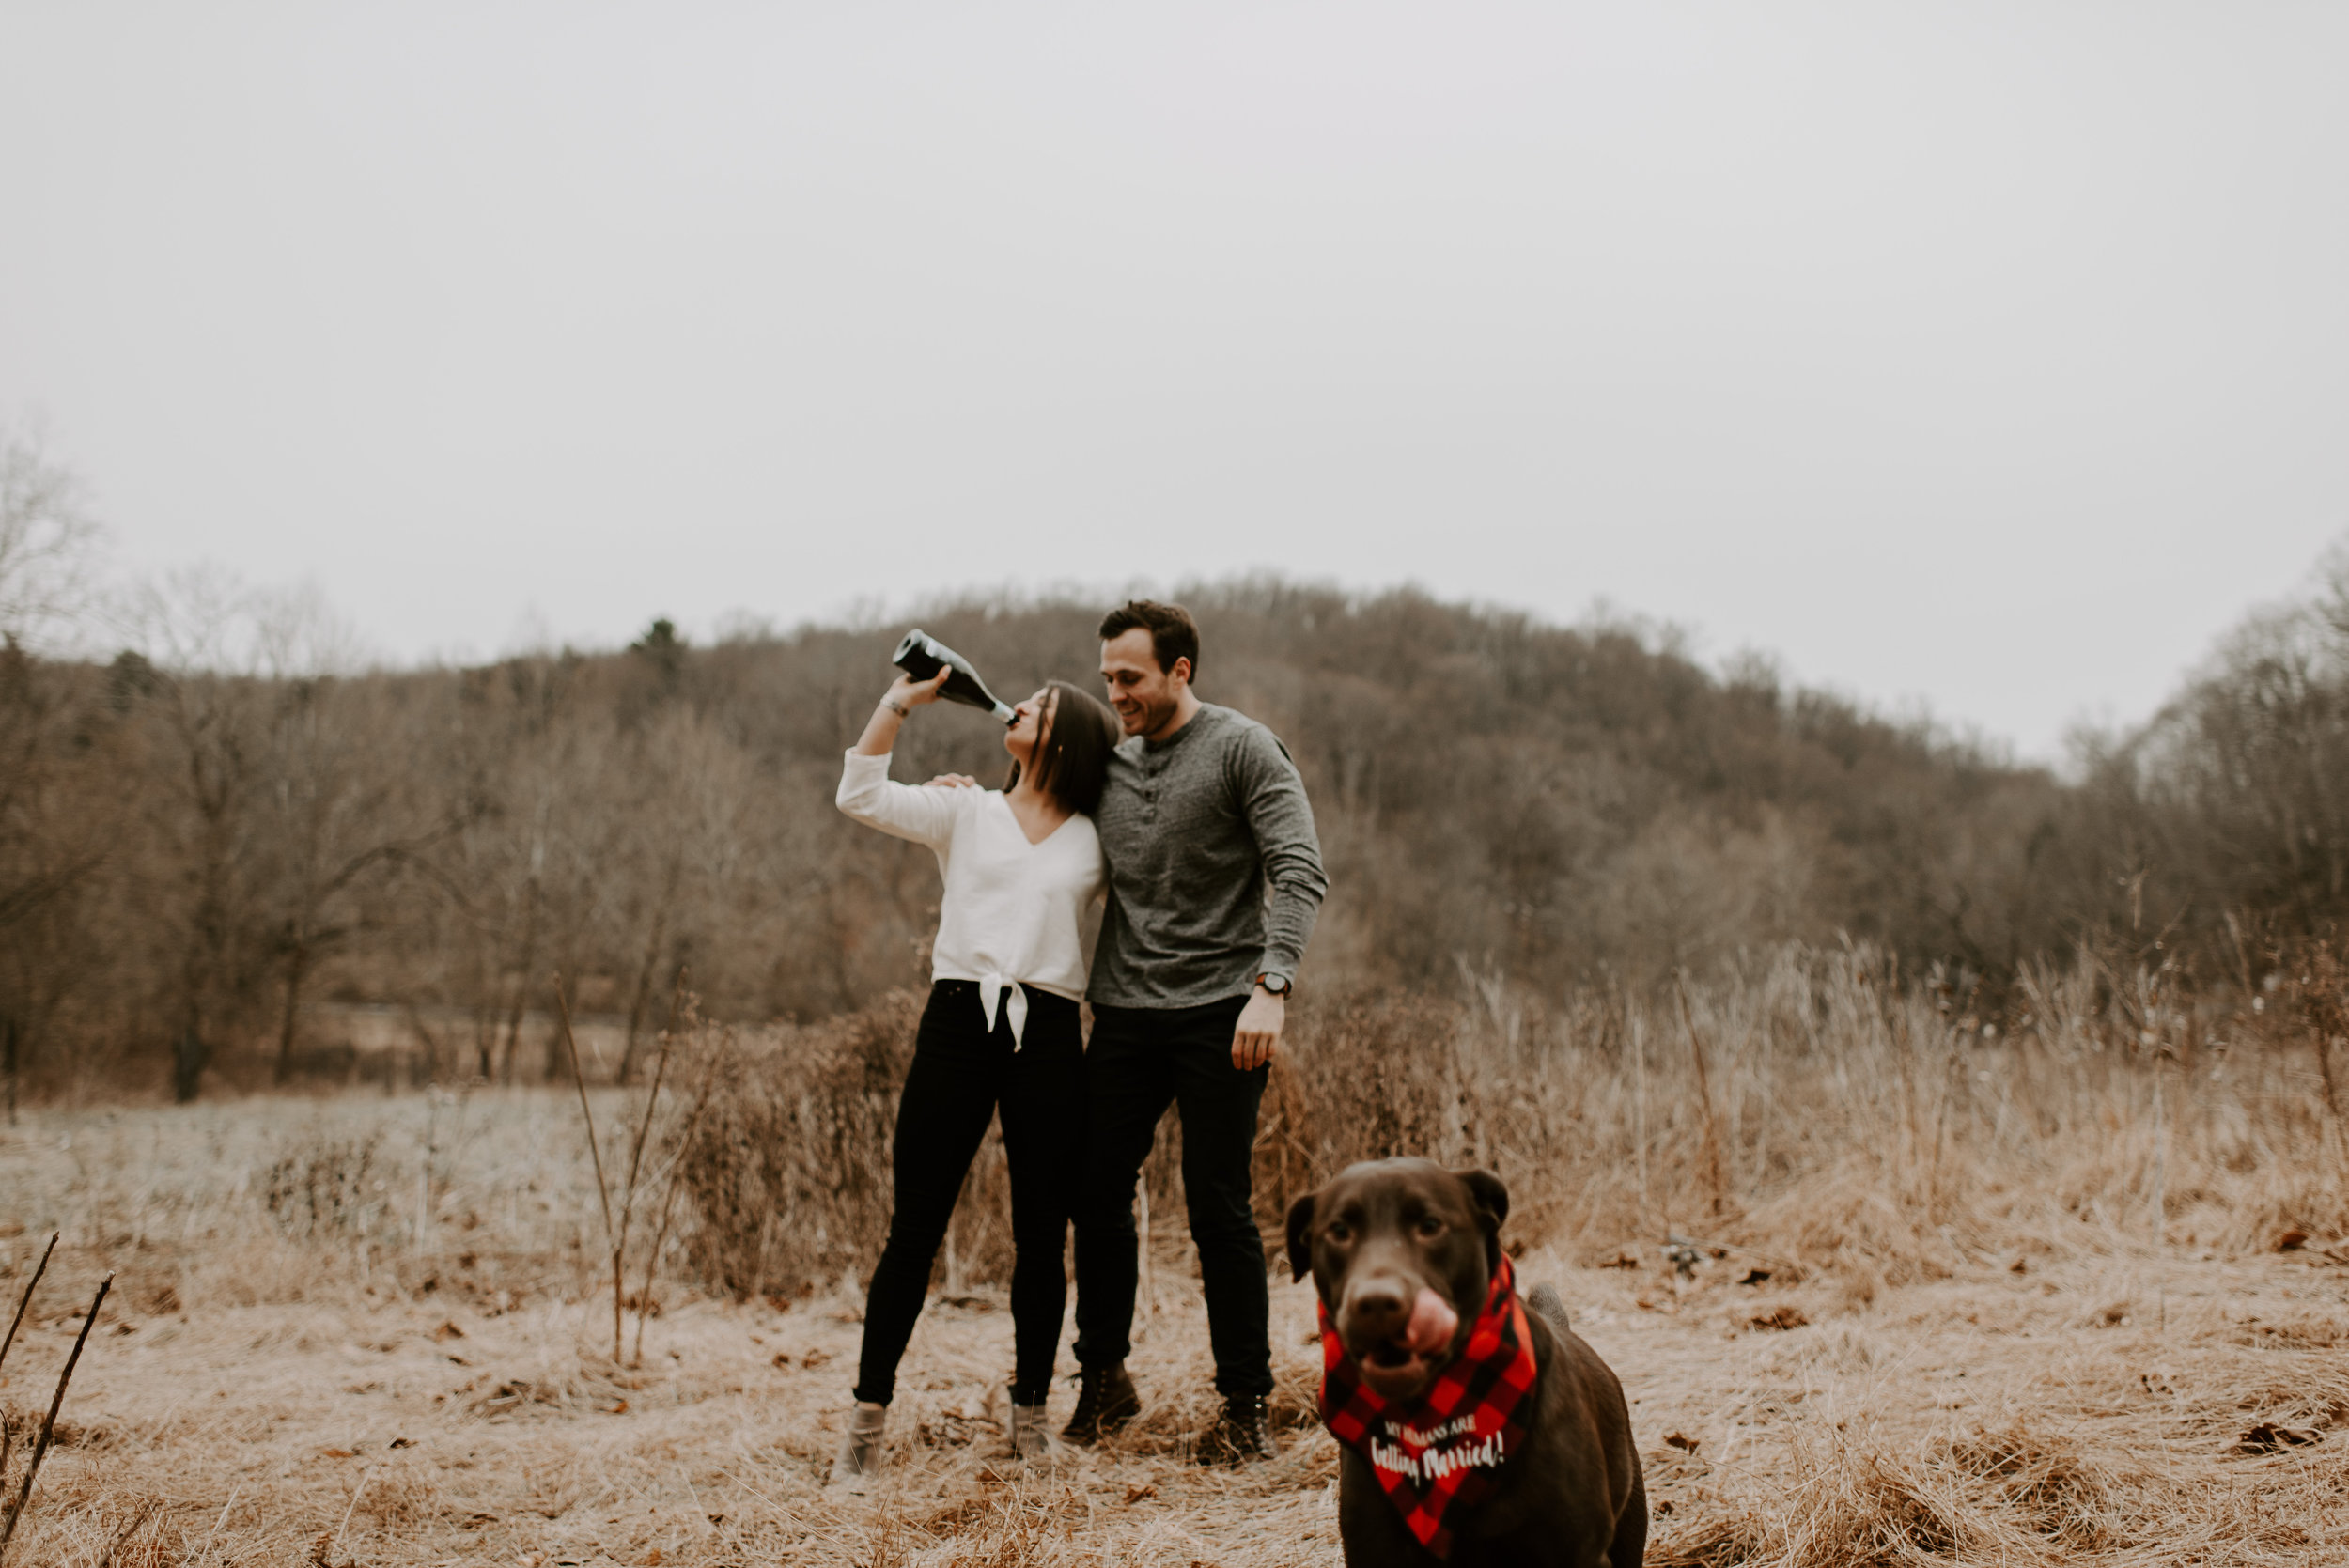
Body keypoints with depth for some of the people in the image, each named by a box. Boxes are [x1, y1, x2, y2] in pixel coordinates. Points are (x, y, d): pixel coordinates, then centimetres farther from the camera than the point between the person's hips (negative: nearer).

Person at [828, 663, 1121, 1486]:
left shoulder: (1093, 842, 12)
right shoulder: (967, 813, 11)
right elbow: (861, 795, 1)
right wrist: (901, 699, 0)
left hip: (1048, 1035, 1)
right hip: (959, 1019, -1)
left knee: (1041, 1236, 3)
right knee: (915, 1227, -2)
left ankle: (1029, 1413, 17)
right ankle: (867, 1418, 4)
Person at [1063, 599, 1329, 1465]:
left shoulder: (1244, 749, -4)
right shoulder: (1107, 762, 13)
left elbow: (1300, 872, -12)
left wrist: (1270, 986, -24)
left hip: (1219, 1012, -5)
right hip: (1124, 1012, 5)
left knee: (1219, 1209, -4)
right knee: (1097, 1198, 5)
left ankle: (1246, 1406, 8)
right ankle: (1103, 1382, 24)